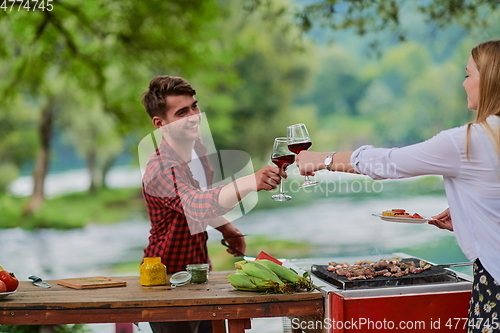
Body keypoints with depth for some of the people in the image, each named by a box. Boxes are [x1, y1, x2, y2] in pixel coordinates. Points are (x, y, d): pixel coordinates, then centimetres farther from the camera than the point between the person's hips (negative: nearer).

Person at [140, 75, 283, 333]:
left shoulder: (197, 148, -1)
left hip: (199, 267, 8)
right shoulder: (161, 169, -28)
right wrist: (252, 182, -59)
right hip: (167, 276, -8)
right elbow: (196, 205, -47)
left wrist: (227, 230, 1)